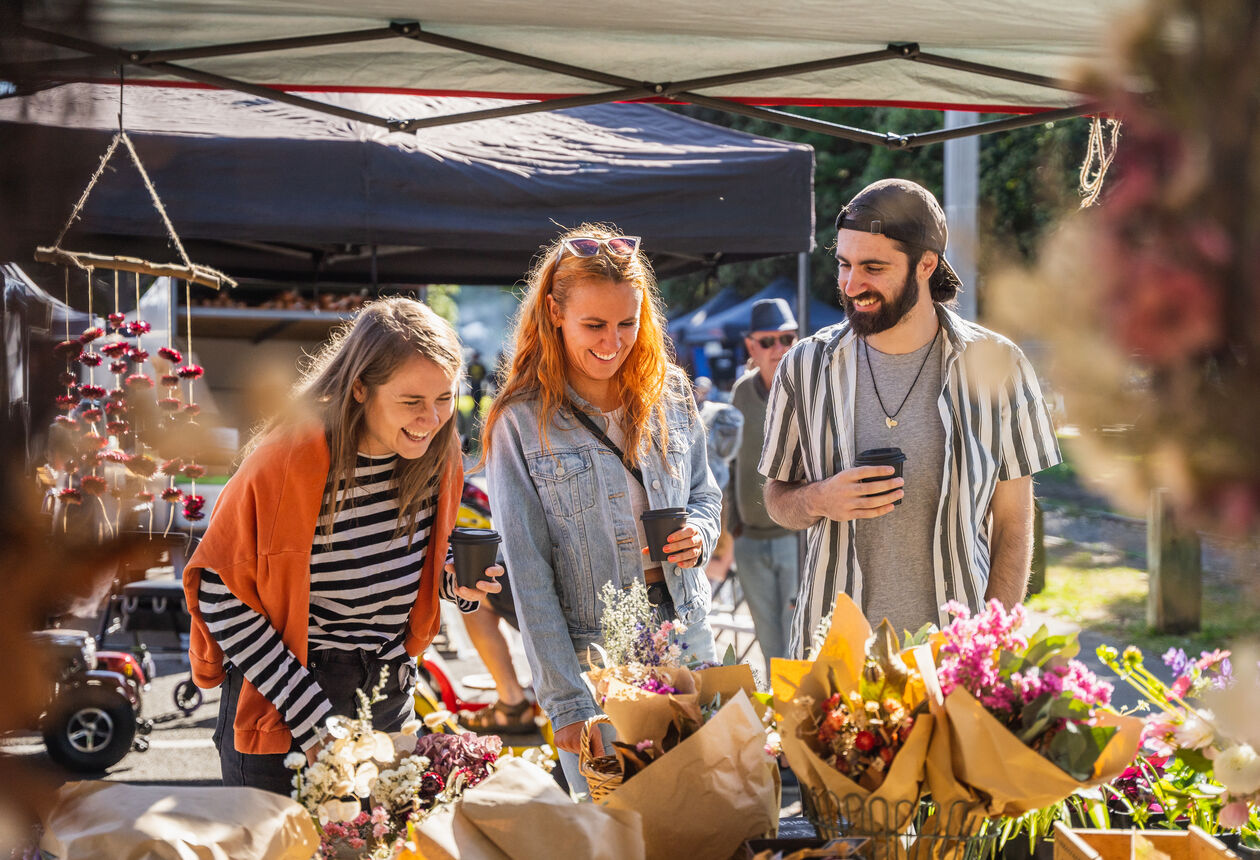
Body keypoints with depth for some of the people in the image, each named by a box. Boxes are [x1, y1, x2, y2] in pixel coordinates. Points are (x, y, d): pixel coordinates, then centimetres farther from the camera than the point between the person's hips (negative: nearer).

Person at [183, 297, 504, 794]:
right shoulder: (286, 461, -21)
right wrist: (311, 718, -20)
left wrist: (456, 580, -8)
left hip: (387, 703, 5)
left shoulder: (435, 457, -2)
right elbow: (218, 594, -17)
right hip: (281, 714, -5)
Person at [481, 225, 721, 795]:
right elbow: (528, 572, -10)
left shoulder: (669, 394, 5)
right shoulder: (521, 421, -8)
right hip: (589, 656, -4)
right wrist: (565, 702, -15)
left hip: (685, 635, 4)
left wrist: (699, 533, -6)